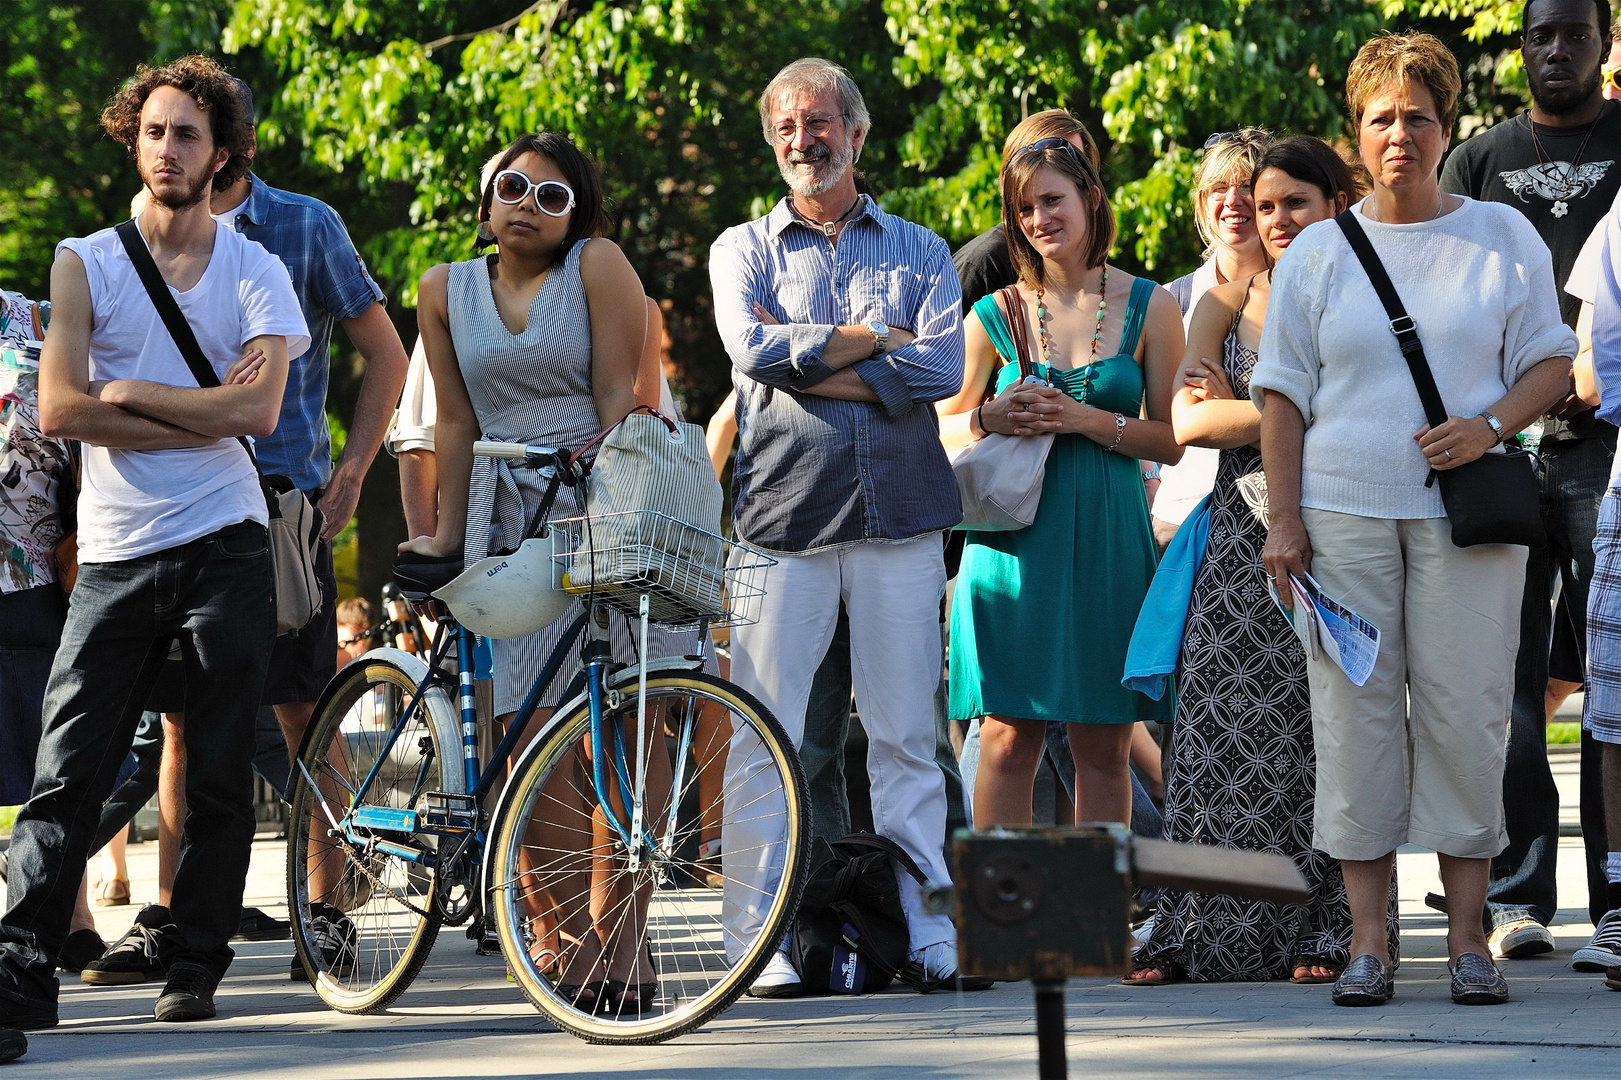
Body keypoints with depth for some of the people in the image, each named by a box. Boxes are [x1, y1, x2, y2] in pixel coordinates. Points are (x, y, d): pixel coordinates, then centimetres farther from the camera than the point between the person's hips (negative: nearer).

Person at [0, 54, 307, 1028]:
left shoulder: (257, 273, 7)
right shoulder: (85, 264, 7)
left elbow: (258, 411, -9)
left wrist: (129, 392, -7)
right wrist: (199, 413, -8)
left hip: (226, 547, 0)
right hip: (117, 553, 0)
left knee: (221, 776, 1)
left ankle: (196, 968, 10)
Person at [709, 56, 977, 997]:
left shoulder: (920, 251, 14)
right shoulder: (744, 249, 13)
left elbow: (943, 368, -4)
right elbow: (752, 348, -7)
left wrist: (804, 360, -7)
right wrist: (879, 337, -6)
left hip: (901, 516, 1)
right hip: (783, 511, -1)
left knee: (907, 735, 1)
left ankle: (930, 931, 2)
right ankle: (763, 941, -3)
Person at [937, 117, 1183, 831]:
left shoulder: (1148, 307, 5)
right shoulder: (995, 316, 6)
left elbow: (1171, 440, 3)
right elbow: (944, 429, 13)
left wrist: (1084, 419, -11)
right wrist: (991, 418, -8)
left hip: (1109, 539, 0)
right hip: (1015, 540, 0)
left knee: (1103, 745, 1)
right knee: (1009, 736, -3)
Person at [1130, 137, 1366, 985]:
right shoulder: (1227, 302, 14)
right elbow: (1188, 420, 4)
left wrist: (1238, 409, -7)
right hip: (1241, 533, 3)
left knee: (1320, 730, -4)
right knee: (1220, 728, -3)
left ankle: (1323, 932, 1)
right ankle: (1198, 932, -1)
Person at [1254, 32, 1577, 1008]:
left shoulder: (1503, 236, 8)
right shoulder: (1319, 252, 10)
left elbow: (1550, 360, 9)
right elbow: (1284, 391, 10)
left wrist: (1492, 424, -10)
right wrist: (1283, 518, 1)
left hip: (1464, 513, -1)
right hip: (1345, 512, 1)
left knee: (1466, 715, -4)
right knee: (1357, 713, -3)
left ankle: (1468, 936, 3)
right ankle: (1369, 941, 1)